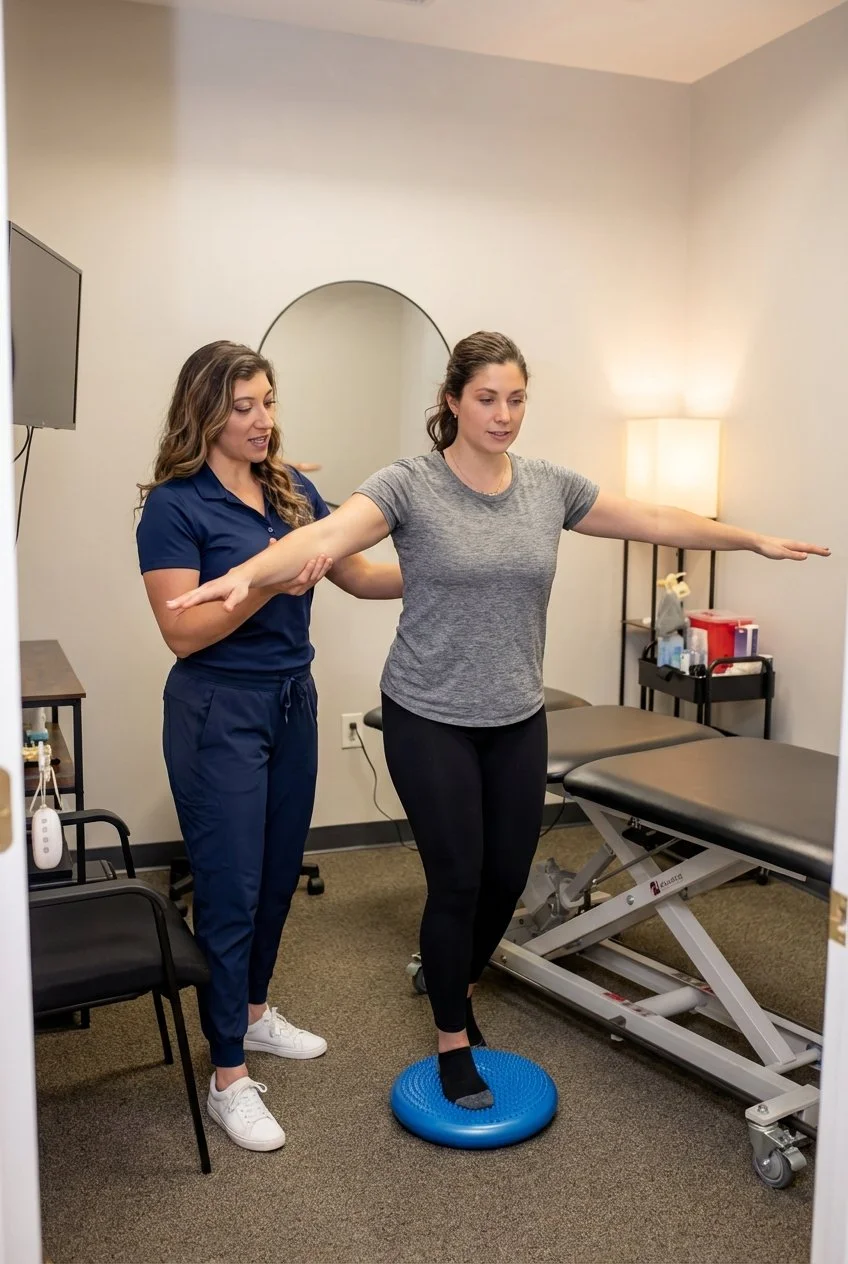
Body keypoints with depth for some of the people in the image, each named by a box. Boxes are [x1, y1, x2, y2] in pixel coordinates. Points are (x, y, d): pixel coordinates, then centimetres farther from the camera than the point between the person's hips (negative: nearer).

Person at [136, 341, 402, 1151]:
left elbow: (361, 576, 6)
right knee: (229, 892, 0)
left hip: (293, 702, 7)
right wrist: (268, 583, -28)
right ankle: (228, 1079, 14)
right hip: (219, 712, -6)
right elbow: (182, 633, -17)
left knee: (278, 878, 18)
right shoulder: (175, 506, -12)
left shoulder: (293, 491, 7)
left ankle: (252, 1014, 39)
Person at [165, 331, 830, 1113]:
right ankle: (453, 1043, 26)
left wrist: (754, 540, 14)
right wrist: (247, 574, -45)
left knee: (509, 874, 14)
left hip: (518, 721, 5)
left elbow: (654, 522, 9)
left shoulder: (550, 486, 2)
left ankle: (460, 987, 44)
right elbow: (328, 535, -27)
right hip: (430, 720, -5)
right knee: (457, 879, 3)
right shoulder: (410, 485, -12)